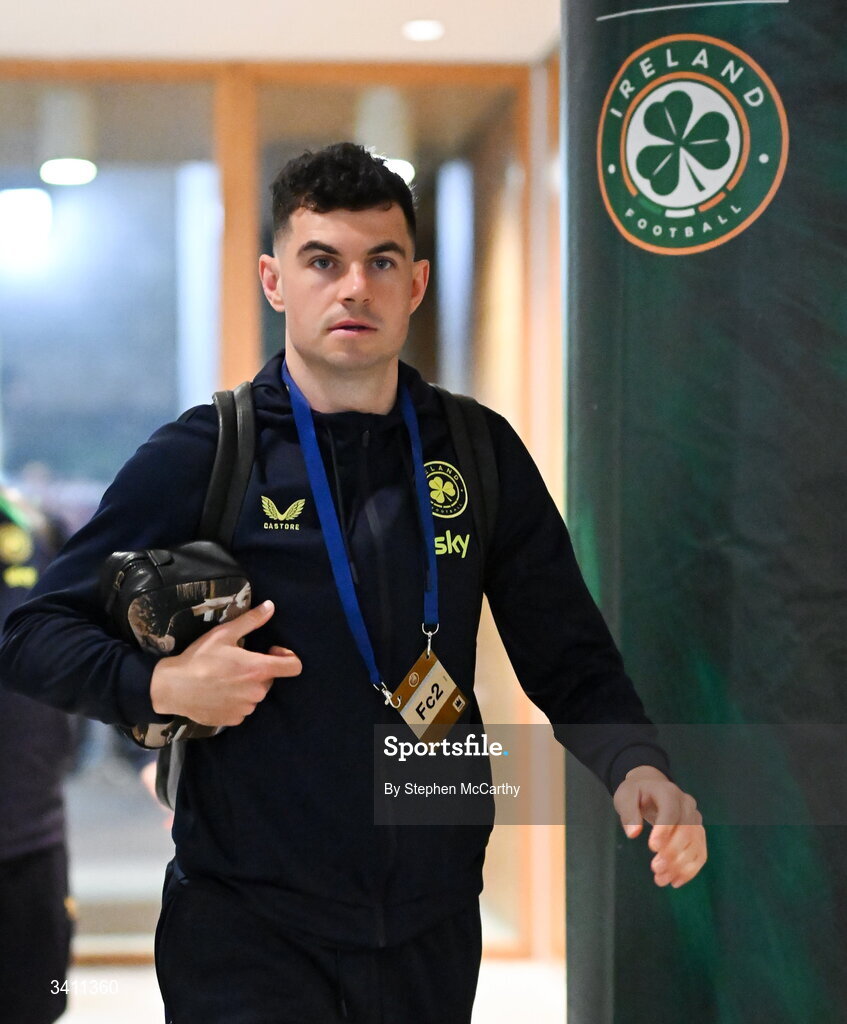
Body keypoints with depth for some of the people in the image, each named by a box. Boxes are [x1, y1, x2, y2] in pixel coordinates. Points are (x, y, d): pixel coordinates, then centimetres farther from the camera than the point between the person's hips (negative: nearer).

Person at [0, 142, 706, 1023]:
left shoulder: (481, 452, 5)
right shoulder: (199, 457, -4)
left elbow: (567, 657, 7)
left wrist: (632, 764, -12)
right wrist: (159, 686, -19)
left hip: (435, 923, 4)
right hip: (249, 933, -3)